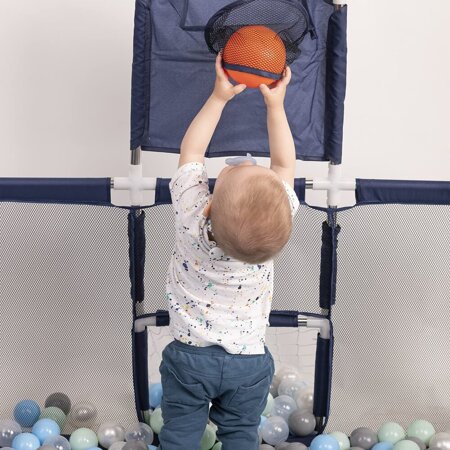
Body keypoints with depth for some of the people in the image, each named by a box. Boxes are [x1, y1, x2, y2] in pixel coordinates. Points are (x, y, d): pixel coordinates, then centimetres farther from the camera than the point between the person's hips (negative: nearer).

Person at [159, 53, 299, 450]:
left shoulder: (191, 215, -27)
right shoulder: (276, 226, -24)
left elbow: (191, 150, -8)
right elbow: (284, 164, -6)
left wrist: (219, 97, -4)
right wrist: (275, 104, -2)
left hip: (189, 355, -1)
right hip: (250, 361, 1)